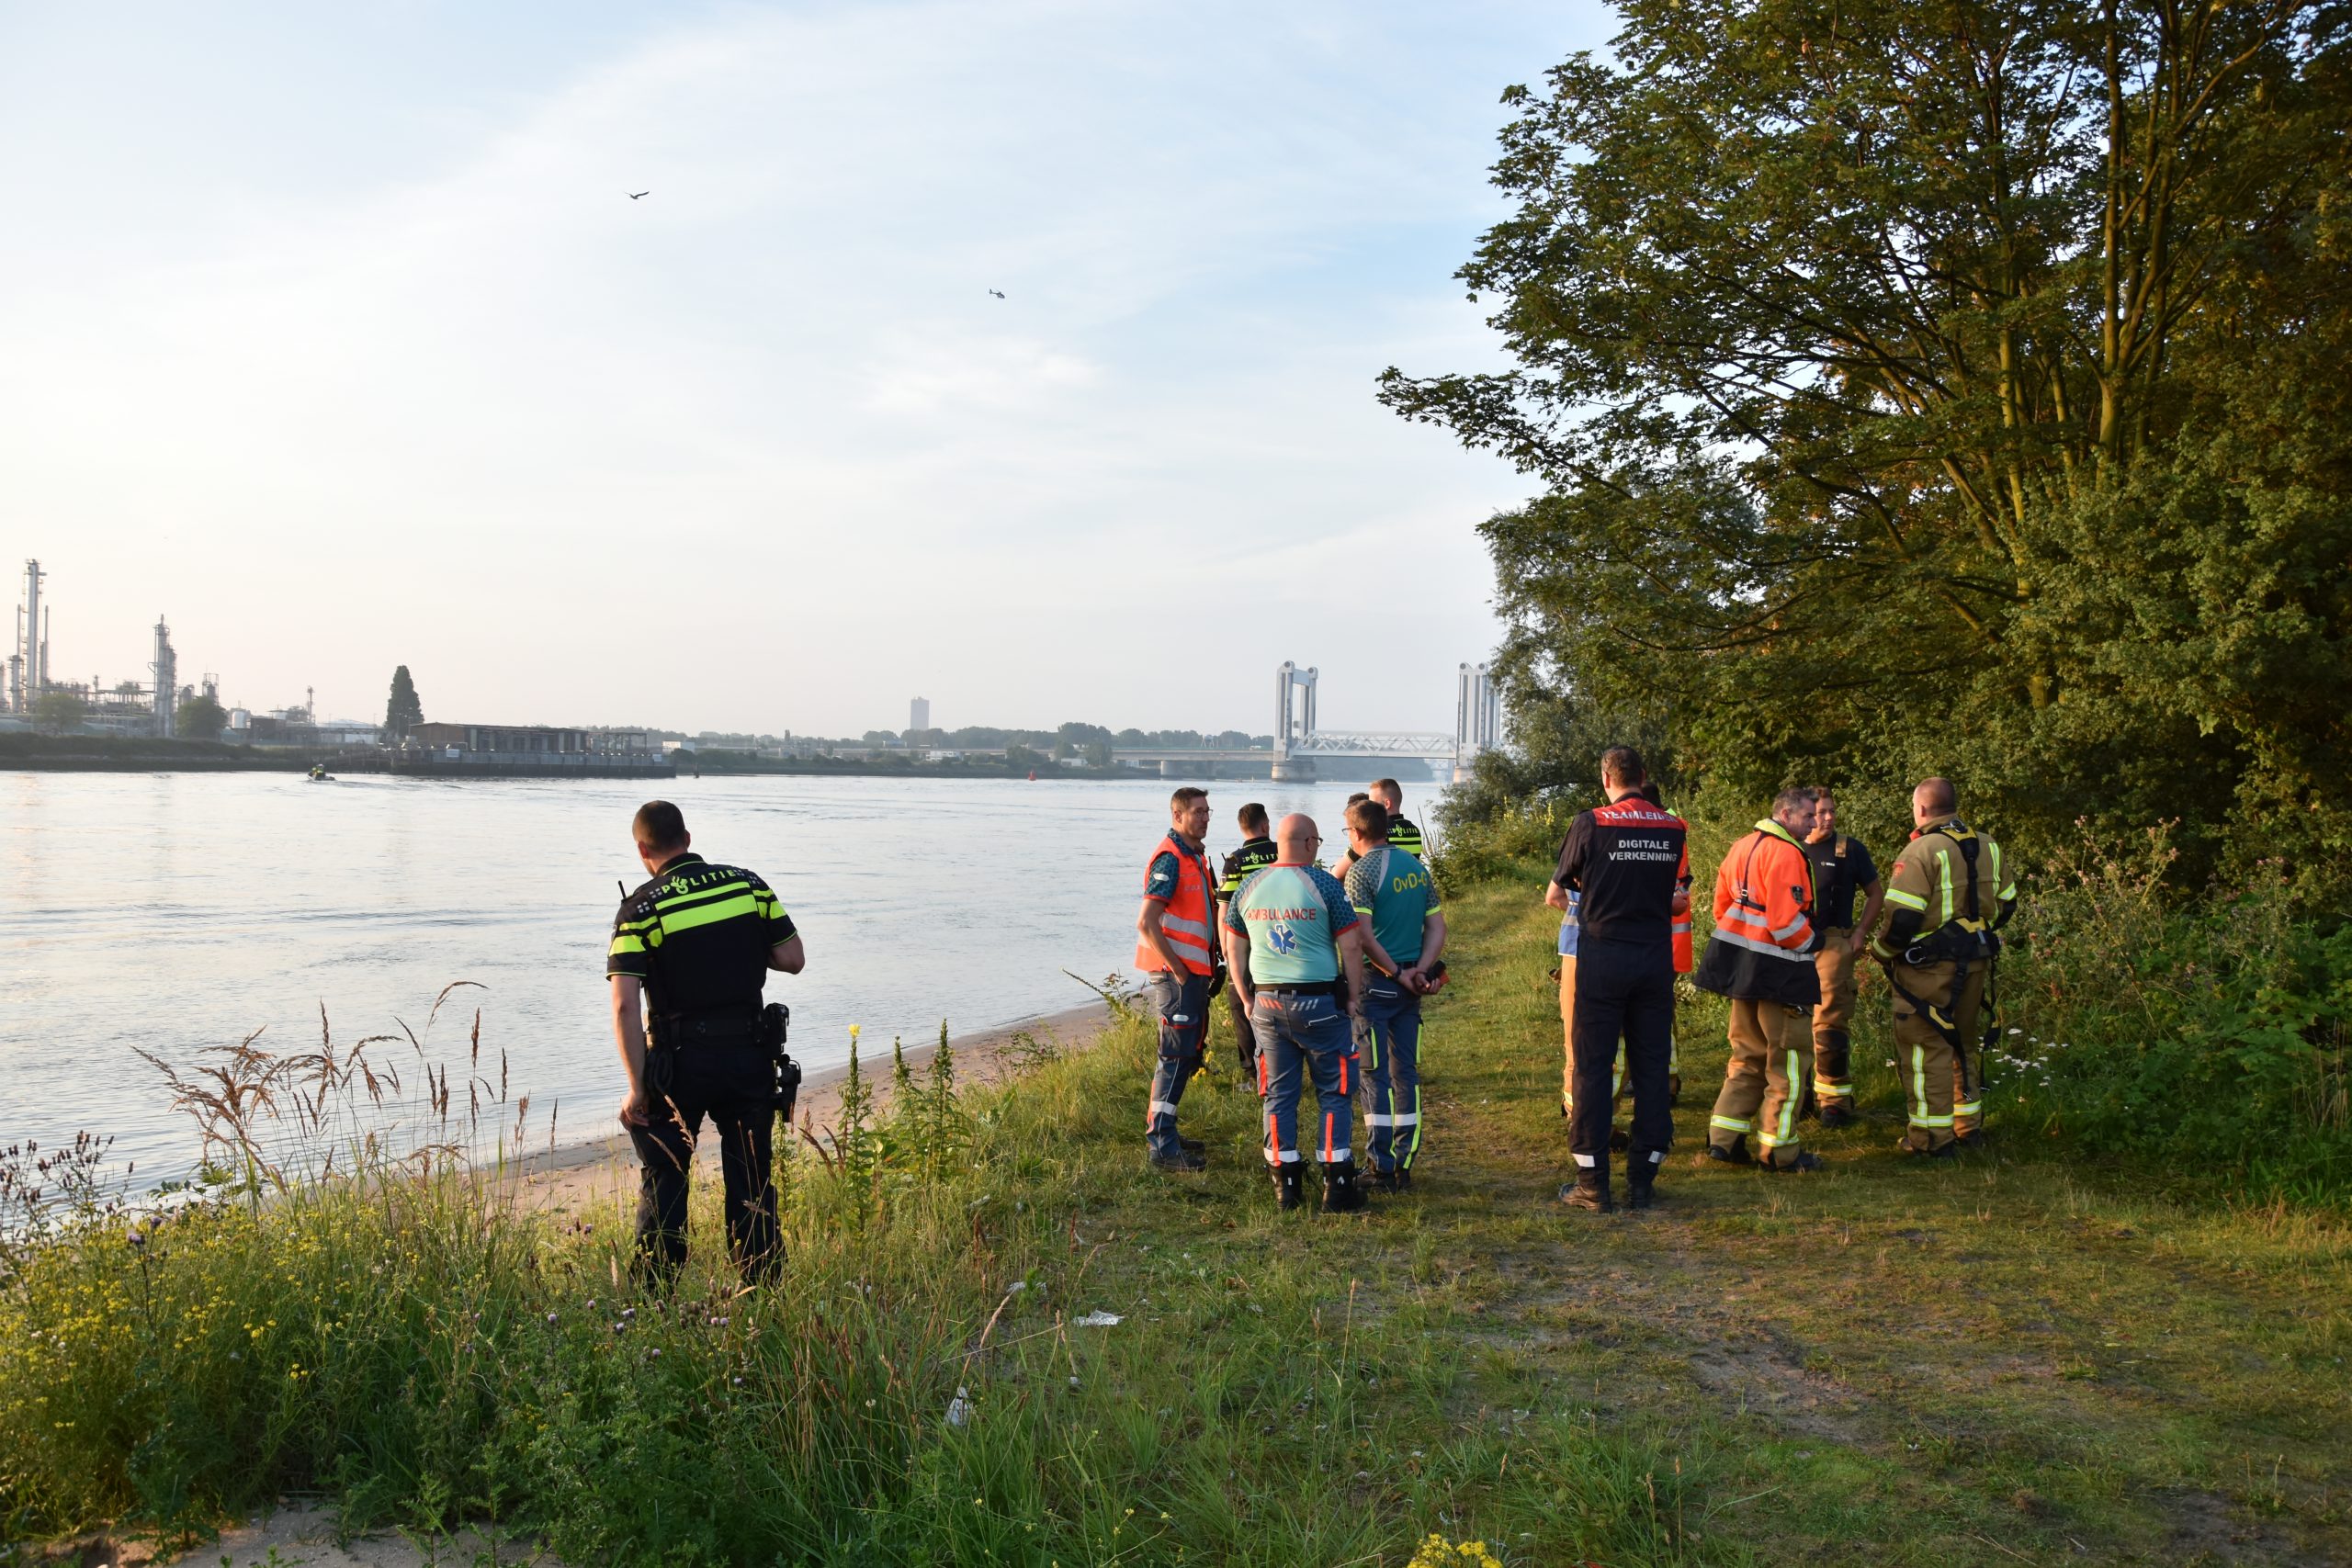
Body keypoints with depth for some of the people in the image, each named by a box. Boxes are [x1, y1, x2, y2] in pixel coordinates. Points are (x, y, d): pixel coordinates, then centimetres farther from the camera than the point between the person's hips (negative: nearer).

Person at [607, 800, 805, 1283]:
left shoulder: (640, 909, -8)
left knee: (663, 1180, 13)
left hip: (679, 1062, -3)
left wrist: (638, 1088, -11)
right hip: (749, 1054, 3)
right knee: (753, 1180, 13)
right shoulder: (748, 885, 0)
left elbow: (625, 1007, -15)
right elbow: (793, 960, 3)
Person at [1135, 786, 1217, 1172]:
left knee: (1188, 1053, 15)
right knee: (1176, 1056, -8)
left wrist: (1208, 966, 17)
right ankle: (1161, 1145, -4)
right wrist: (1177, 968, -19)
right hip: (1176, 973, -10)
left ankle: (1160, 1130, 25)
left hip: (1194, 971, 10)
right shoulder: (1170, 859, -16)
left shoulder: (1195, 856, 15)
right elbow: (1146, 923, -24)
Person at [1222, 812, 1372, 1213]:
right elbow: (1351, 944, -10)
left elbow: (1234, 949, 10)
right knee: (1335, 1093, 6)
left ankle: (1285, 1186, 15)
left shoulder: (1250, 885, 5)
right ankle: (1337, 1185, 6)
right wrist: (1353, 995, 1)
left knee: (1278, 1095, 11)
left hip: (1266, 1003, 4)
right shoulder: (1323, 883, -9)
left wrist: (1247, 999, 17)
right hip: (1318, 1001, -4)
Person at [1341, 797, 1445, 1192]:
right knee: (1407, 1073, 11)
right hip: (1410, 987, 6)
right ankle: (1404, 1166, 15)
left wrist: (1396, 973, -11)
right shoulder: (1417, 867, 10)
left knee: (1376, 1076, 0)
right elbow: (1437, 927, 8)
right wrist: (1420, 970, -2)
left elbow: (1363, 936, -20)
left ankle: (1382, 1170, 2)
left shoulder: (1361, 871, -11)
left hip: (1376, 981, -6)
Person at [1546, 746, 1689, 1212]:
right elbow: (1679, 898, 12)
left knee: (1591, 1067, 2)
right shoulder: (1673, 829, 3)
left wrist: (1577, 904, 24)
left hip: (1602, 958, -3)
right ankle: (1643, 1180, 15)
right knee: (1650, 1068, 10)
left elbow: (1554, 895, 2)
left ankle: (1593, 1184, 4)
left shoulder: (1590, 824, -7)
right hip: (1656, 957, 3)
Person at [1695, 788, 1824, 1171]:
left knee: (1749, 1054, 17)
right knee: (1788, 1057, 2)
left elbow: (1722, 903, 16)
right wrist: (1812, 942, -5)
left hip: (1740, 964, 9)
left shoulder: (1742, 847, 12)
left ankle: (1723, 1139, 16)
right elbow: (1785, 919, -22)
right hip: (1776, 966, -9)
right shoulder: (1786, 853, -16)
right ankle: (1779, 1150, 8)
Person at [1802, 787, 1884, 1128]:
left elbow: (1876, 893, 9)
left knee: (1830, 1023, -7)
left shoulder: (1850, 849, 1)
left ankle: (1835, 1099, 0)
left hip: (1833, 943, -3)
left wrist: (1862, 932, 0)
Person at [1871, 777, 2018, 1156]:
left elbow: (1902, 919, -22)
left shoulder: (1921, 852, -18)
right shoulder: (1987, 848, 6)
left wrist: (1880, 951, -6)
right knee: (1963, 1042, 21)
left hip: (1929, 968, -8)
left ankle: (1932, 1136, 3)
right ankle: (1969, 1124, 31)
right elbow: (2006, 904, 17)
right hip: (1975, 964, 8)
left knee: (1926, 1047, 1)